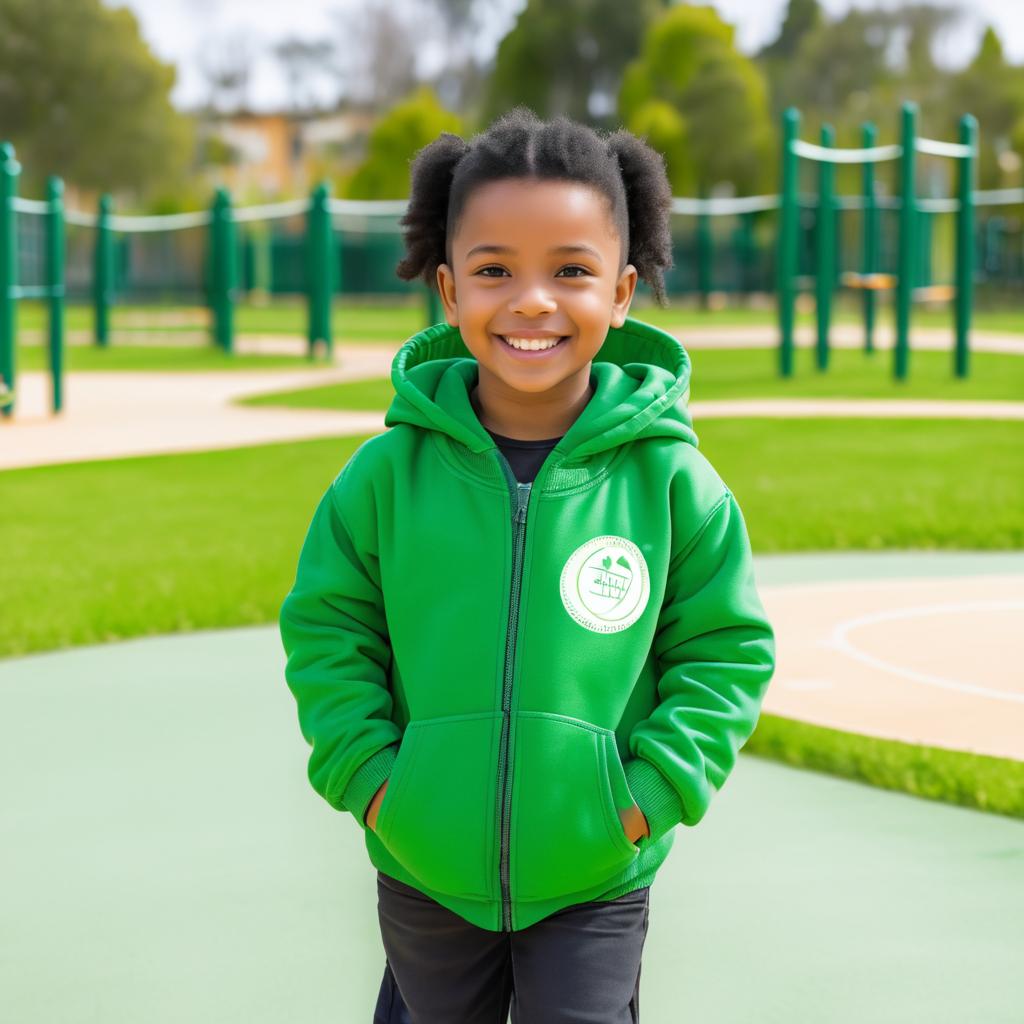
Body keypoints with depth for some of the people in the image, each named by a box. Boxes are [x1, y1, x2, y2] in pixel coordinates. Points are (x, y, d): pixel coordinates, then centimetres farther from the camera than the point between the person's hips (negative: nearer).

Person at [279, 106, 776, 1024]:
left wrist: (653, 790, -9)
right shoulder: (389, 474, -8)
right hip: (426, 871, 2)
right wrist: (367, 775, -7)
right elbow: (326, 632, 2)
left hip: (595, 879, -1)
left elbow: (728, 648, -2)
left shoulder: (669, 479, -10)